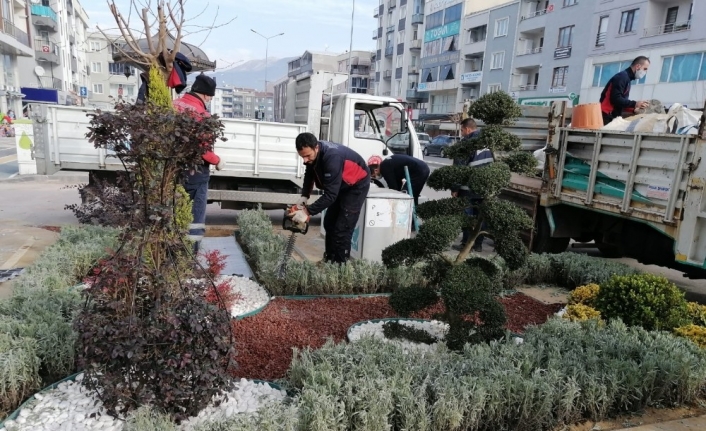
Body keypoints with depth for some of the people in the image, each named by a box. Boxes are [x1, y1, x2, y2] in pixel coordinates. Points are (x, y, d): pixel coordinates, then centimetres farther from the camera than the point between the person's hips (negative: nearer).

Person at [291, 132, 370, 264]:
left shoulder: (332, 157, -39)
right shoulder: (312, 153, -15)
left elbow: (330, 194, -39)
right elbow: (309, 174, 4)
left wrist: (307, 211, -40)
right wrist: (304, 196, -11)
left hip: (356, 185, -8)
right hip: (339, 184, 8)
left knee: (342, 229, -13)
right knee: (329, 223, 12)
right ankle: (329, 260, 24)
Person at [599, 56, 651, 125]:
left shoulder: (627, 78, 20)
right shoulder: (622, 76, -8)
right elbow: (615, 99, -19)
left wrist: (634, 108, 10)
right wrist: (634, 104, -15)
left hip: (611, 117, 10)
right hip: (605, 116, -10)